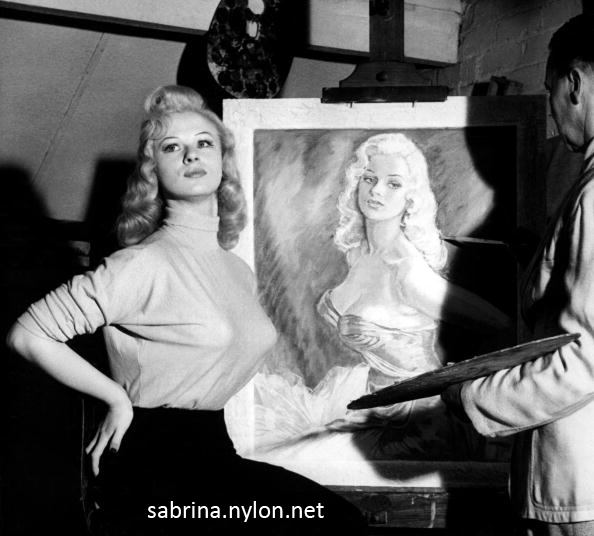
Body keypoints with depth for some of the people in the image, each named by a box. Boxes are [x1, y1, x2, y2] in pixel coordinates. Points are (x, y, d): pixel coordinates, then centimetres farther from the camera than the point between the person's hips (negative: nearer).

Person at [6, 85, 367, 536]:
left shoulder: (240, 273, 13)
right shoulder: (145, 265, -10)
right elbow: (28, 334, -11)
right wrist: (118, 398, -7)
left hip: (212, 449, 8)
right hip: (154, 468, -7)